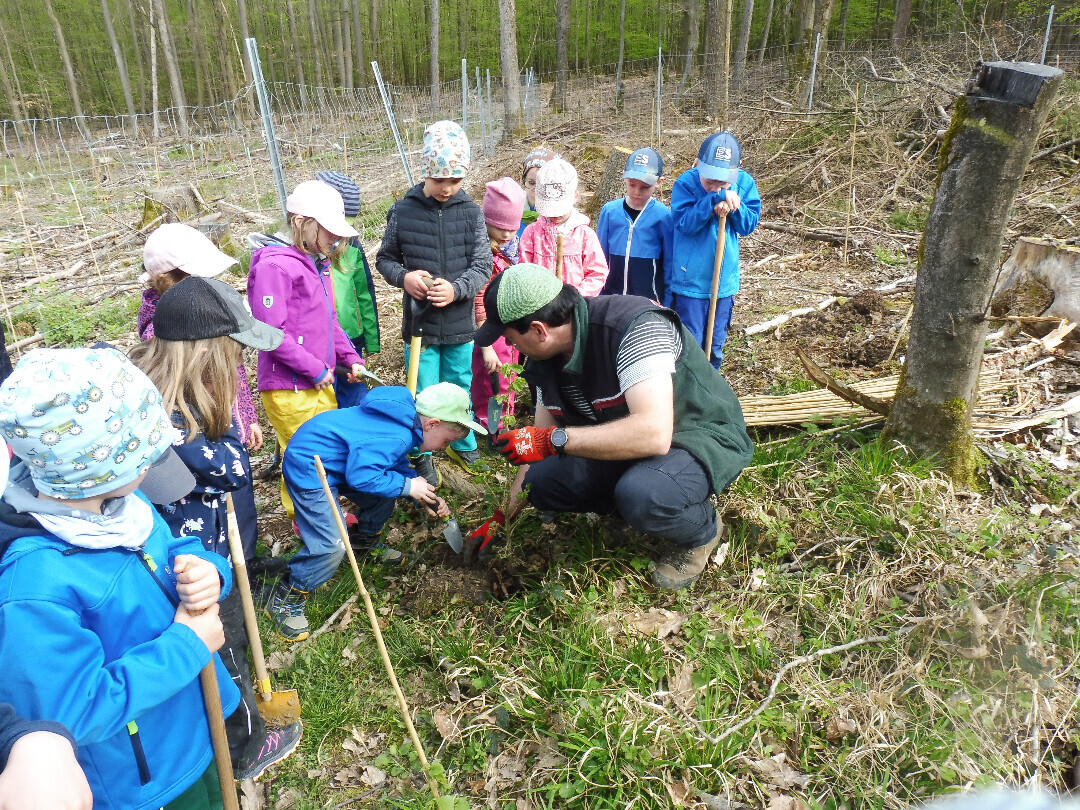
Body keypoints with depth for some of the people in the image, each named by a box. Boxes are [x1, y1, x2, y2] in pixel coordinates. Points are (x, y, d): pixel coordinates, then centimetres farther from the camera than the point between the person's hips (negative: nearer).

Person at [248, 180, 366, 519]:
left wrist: (351, 358, 7)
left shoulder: (318, 266, 12)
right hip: (289, 389, -9)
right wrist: (315, 369, -18)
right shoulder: (274, 266, -16)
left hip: (321, 384, 9)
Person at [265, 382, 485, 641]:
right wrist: (408, 486, -19)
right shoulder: (396, 437, -30)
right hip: (308, 469, -10)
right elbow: (361, 477, -31)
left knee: (383, 497, 15)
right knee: (331, 546, -15)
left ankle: (364, 542, 40)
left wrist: (425, 495, 5)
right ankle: (284, 600, 4)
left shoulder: (403, 422, 0)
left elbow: (397, 463, 14)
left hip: (331, 459, 10)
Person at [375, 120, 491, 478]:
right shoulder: (402, 211, -5)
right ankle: (421, 456, 30)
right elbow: (385, 259, 4)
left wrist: (456, 289, -22)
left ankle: (461, 442, 41)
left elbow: (482, 265, -4)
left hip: (460, 323, 1)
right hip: (419, 323, -1)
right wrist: (404, 277, -17)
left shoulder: (471, 212, -3)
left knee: (460, 390, 17)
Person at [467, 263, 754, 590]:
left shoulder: (635, 326, -31)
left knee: (640, 494, -37)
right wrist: (500, 518, 9)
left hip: (704, 437, -7)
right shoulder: (545, 359, -5)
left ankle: (701, 529, -2)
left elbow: (654, 433, -41)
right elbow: (538, 444, 6)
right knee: (541, 481, -9)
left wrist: (555, 439, -35)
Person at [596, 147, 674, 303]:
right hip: (612, 298, 2)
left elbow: (670, 263, 1)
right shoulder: (610, 211, -1)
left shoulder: (664, 216, -6)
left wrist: (667, 304, 1)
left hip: (651, 301, -2)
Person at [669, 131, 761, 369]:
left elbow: (750, 224, -4)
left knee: (715, 347, 16)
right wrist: (716, 199, -29)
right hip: (690, 281, -4)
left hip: (724, 281, 4)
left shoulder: (744, 183, -2)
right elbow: (683, 222, -23)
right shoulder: (686, 183, -12)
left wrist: (733, 205, -21)